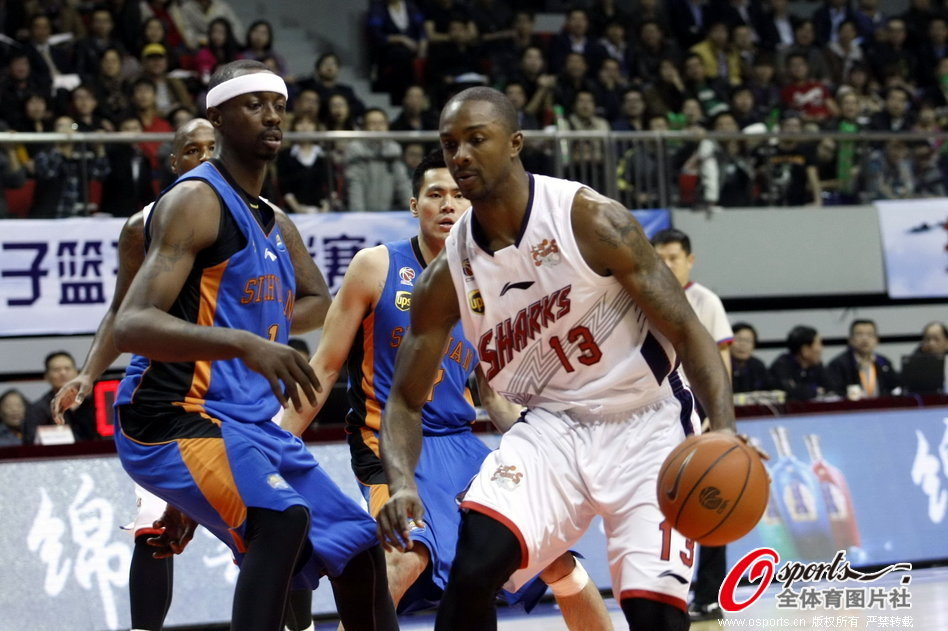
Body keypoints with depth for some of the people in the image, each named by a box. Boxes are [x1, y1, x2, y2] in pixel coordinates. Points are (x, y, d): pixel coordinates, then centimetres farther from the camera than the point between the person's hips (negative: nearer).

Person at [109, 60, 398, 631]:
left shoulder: (276, 226, 14)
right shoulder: (197, 201, -13)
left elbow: (316, 299, 34)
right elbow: (131, 325, -25)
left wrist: (265, 329, 12)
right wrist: (243, 343, -39)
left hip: (251, 423, 9)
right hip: (175, 418, -9)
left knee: (358, 545, 12)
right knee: (282, 518, -32)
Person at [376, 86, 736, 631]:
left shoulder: (591, 220, -16)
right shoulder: (448, 276, -4)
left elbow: (687, 331, -14)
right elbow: (406, 401, 3)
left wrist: (724, 432, -31)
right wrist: (402, 485, -18)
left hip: (646, 427, -3)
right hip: (552, 427, 3)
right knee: (472, 568, -22)